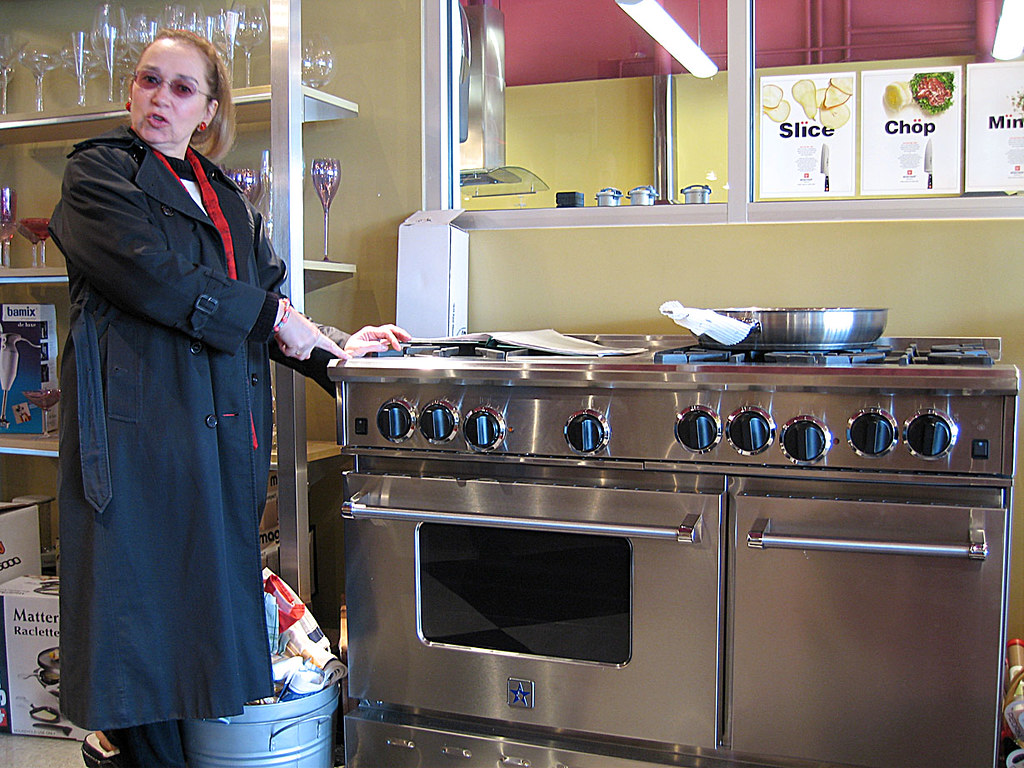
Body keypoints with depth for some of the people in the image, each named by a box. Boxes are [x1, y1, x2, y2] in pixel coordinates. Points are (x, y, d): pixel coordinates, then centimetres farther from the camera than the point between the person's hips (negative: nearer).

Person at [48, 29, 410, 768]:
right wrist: (271, 317, -10)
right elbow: (153, 277, -13)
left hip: (224, 422, 6)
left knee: (213, 584, 8)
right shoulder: (98, 173, 2)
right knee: (147, 588, -2)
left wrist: (332, 347, -2)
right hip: (141, 417, -6)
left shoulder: (227, 197, 20)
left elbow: (270, 299, 15)